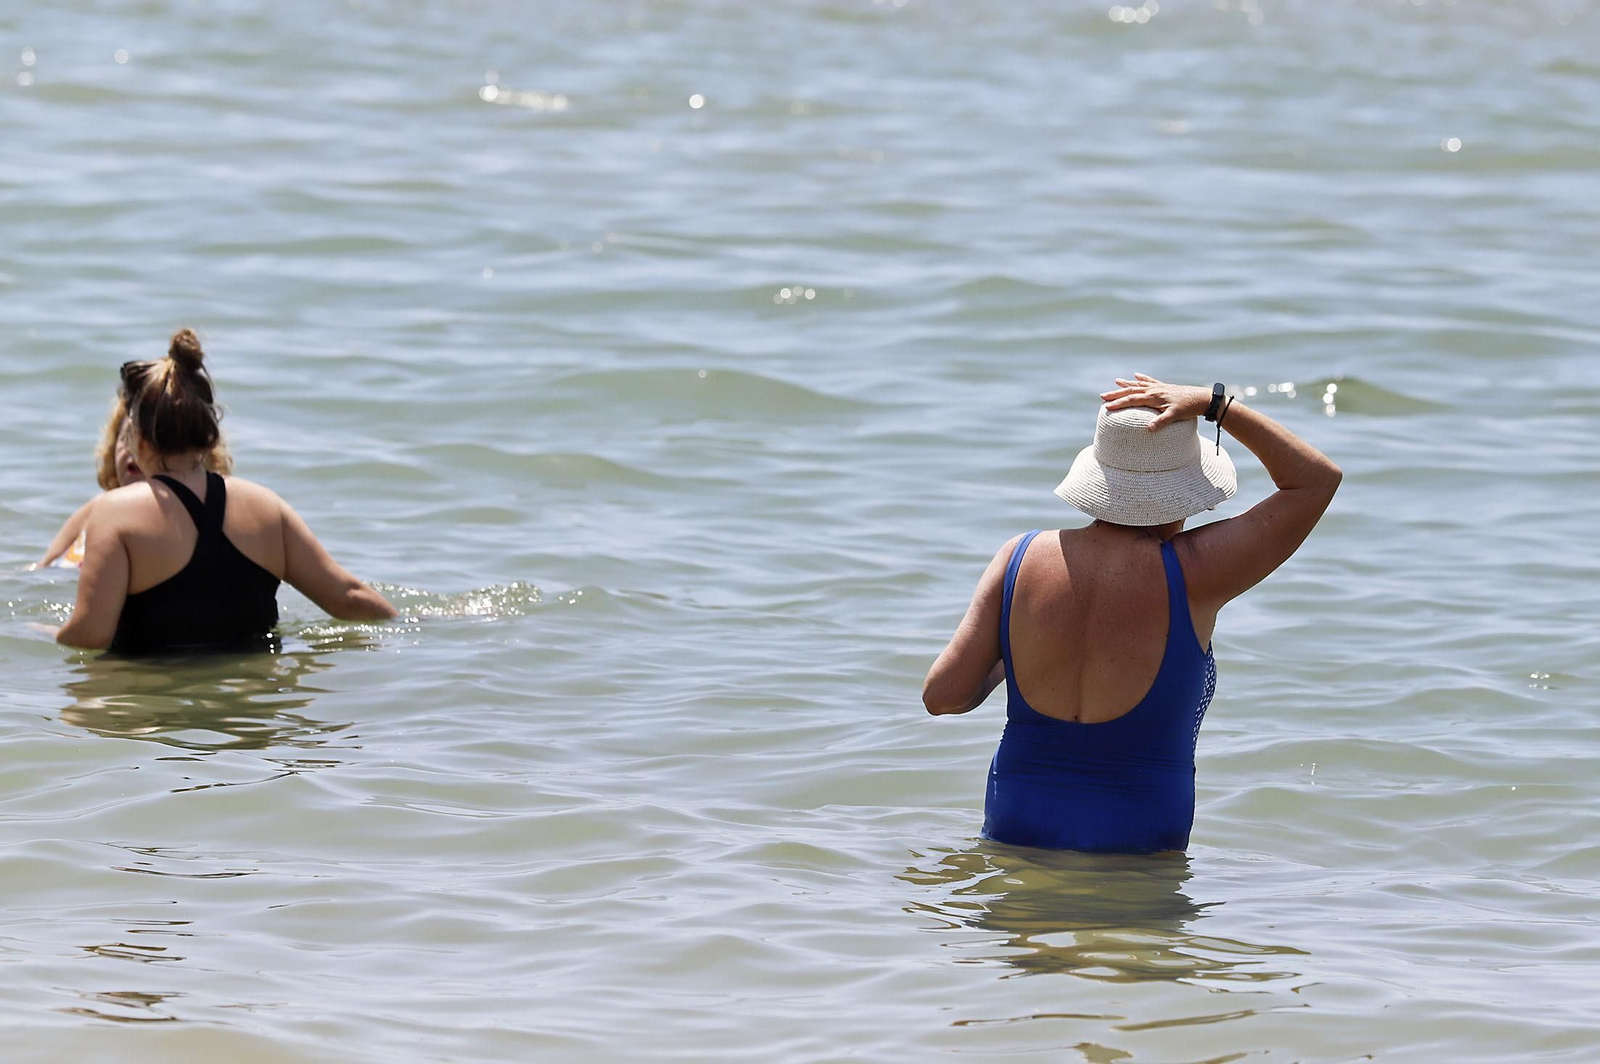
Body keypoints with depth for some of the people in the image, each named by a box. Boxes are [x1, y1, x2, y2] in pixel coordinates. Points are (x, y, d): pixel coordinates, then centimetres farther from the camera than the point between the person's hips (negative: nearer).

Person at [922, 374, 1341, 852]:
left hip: (1014, 829, 4)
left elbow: (942, 695, -3)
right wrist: (1212, 404, -3)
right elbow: (1317, 479, -2)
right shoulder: (1190, 576, -12)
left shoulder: (1020, 559, -3)